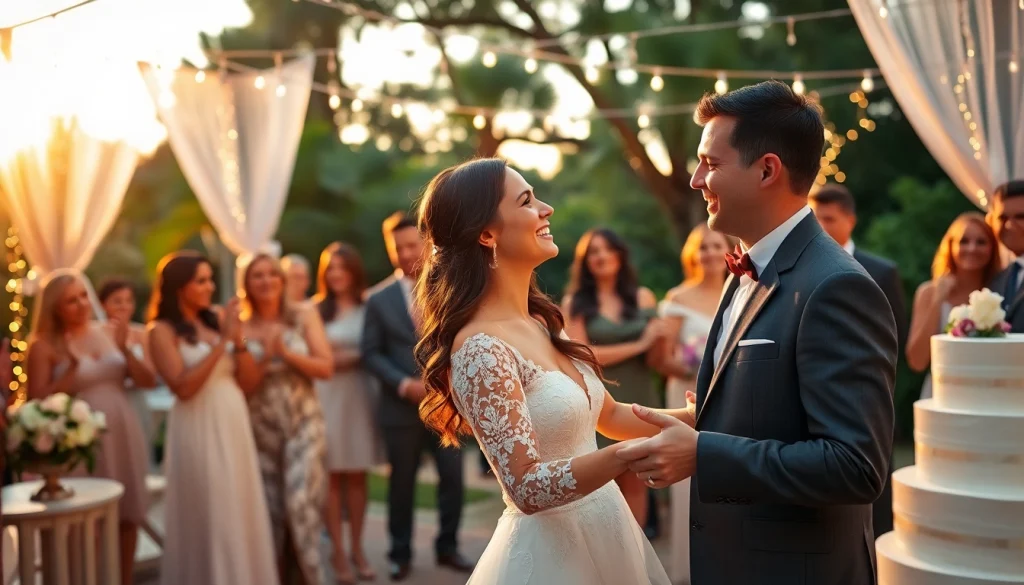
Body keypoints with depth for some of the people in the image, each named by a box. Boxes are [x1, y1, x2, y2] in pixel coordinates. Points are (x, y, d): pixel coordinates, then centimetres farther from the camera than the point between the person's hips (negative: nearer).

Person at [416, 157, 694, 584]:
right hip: (552, 550, -8)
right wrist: (628, 454, -36)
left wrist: (700, 417, 2)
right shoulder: (480, 349, -22)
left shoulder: (542, 322, 4)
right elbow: (528, 487, -25)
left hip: (604, 530, 8)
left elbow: (608, 415, 13)